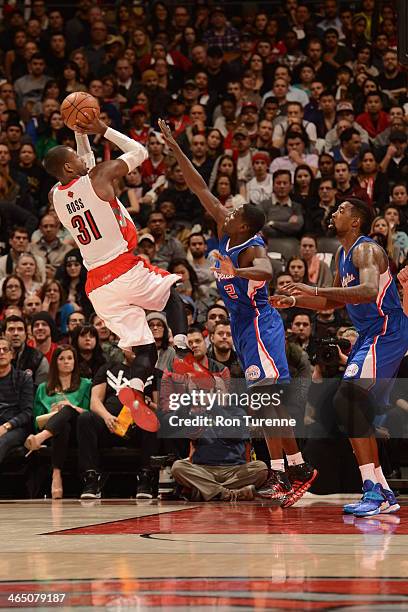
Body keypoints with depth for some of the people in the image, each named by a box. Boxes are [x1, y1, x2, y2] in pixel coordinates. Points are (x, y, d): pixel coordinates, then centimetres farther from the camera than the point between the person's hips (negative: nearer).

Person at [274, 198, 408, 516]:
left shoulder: (366, 250, -15)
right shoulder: (343, 254, 16)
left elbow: (369, 291, -34)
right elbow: (333, 302, 29)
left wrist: (316, 290, -35)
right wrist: (295, 301, 15)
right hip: (369, 335, 11)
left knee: (347, 400, -20)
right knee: (356, 408, 10)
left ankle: (373, 491, -21)